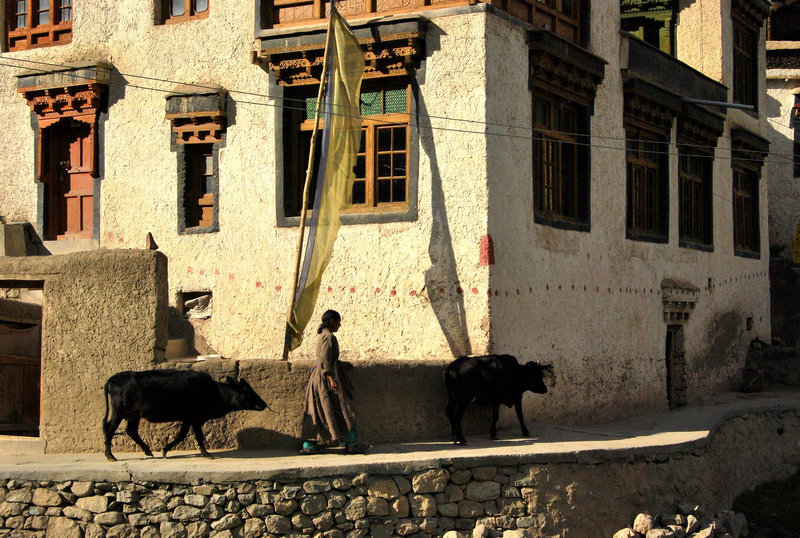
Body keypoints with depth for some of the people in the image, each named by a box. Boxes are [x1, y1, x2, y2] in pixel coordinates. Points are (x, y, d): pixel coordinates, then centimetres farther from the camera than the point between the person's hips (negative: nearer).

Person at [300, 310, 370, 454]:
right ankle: (351, 444, 0)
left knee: (316, 412, 10)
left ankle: (309, 445, 9)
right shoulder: (329, 337, -15)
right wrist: (332, 379, -24)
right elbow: (324, 360, -22)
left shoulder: (322, 335, 15)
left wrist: (341, 364, 27)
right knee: (342, 410, -4)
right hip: (326, 378, -10)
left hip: (318, 377, 10)